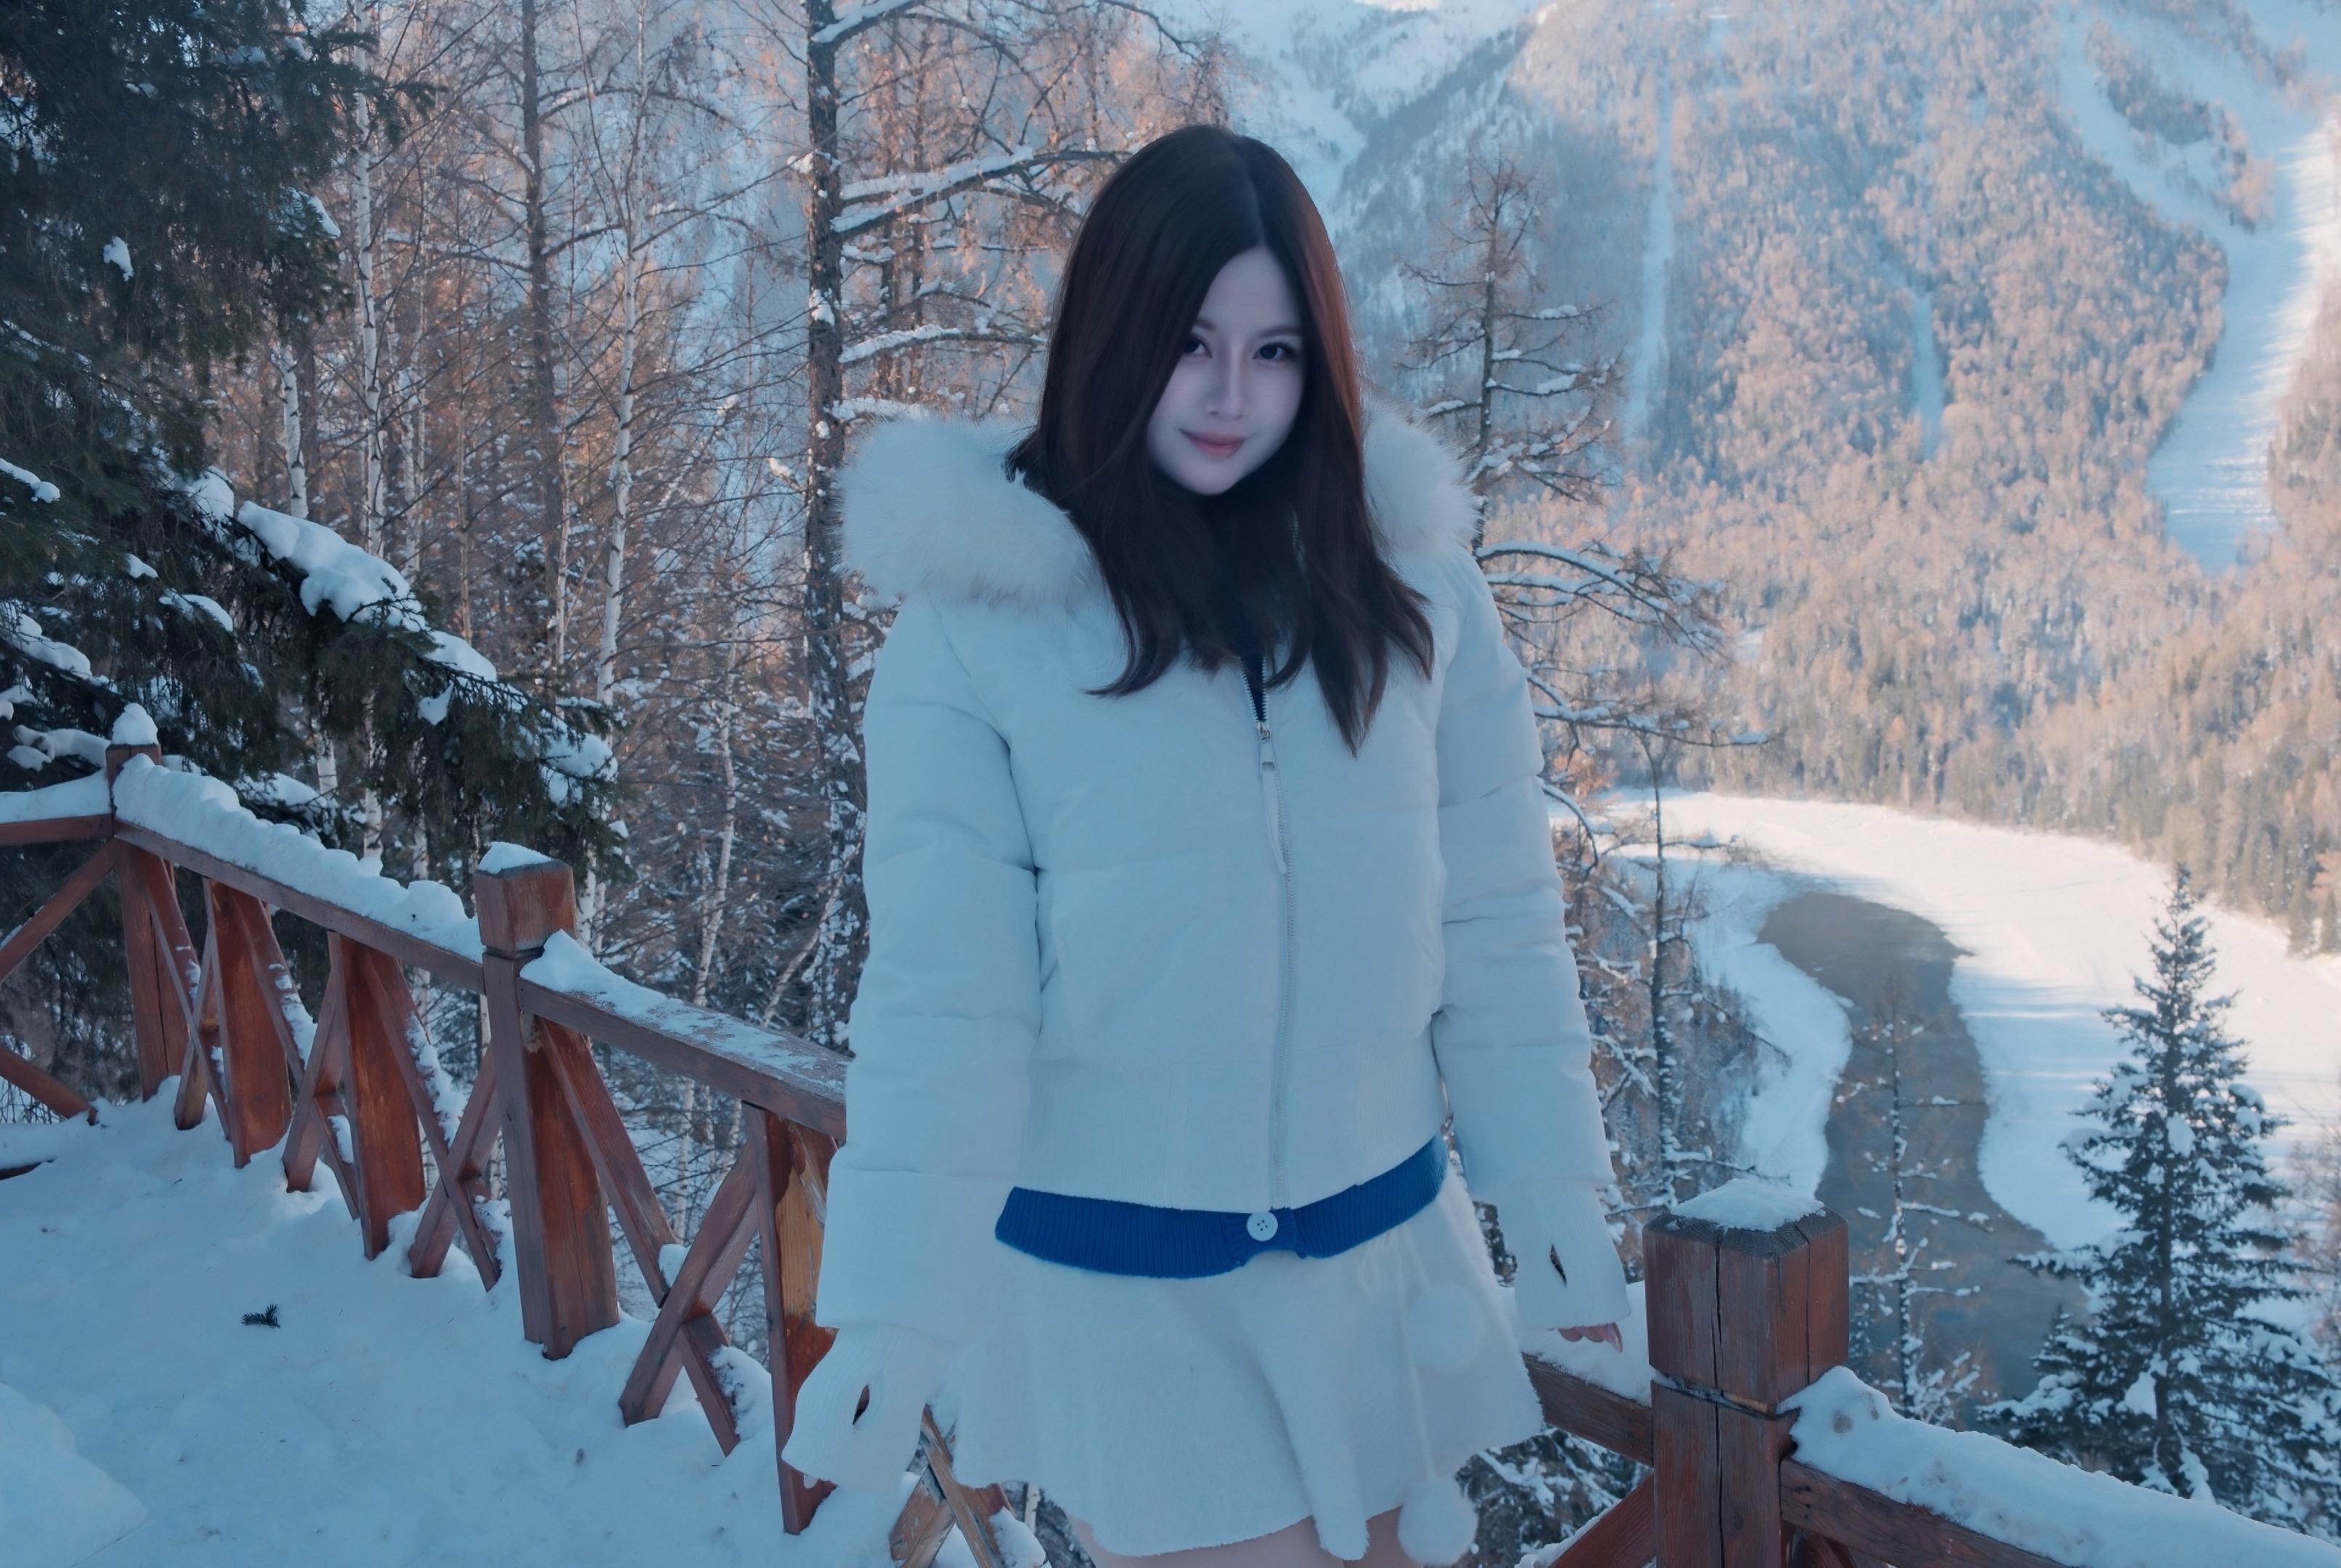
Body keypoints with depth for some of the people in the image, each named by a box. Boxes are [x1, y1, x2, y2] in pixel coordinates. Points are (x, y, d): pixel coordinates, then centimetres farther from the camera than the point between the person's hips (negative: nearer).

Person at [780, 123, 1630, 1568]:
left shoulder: (1412, 581, -5)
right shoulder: (979, 622, -13)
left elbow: (1499, 922, -1)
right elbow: (941, 989, -14)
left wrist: (1555, 1189, 2)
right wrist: (897, 1302, -17)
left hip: (1379, 1249, 3)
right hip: (1114, 1285, -3)